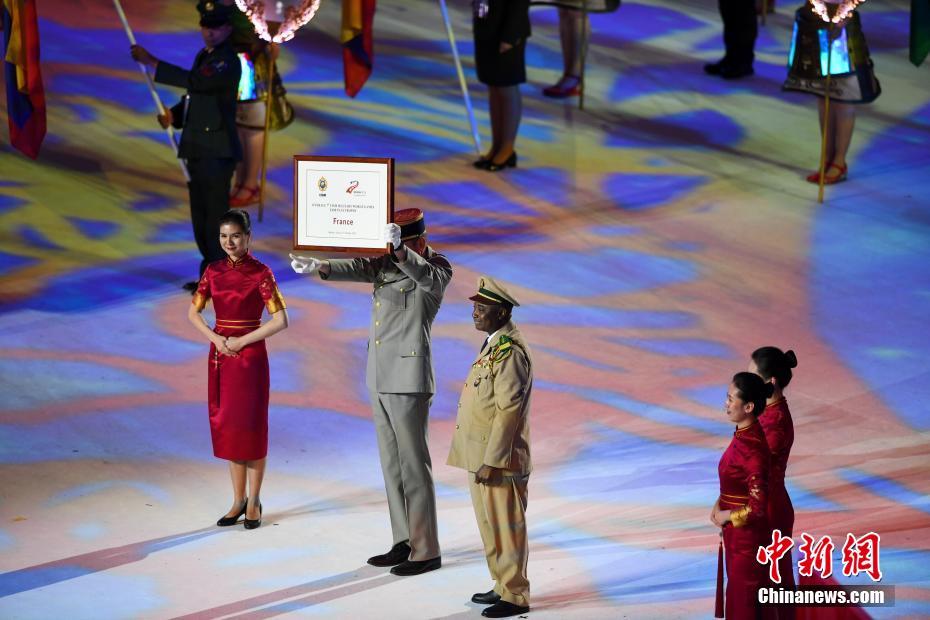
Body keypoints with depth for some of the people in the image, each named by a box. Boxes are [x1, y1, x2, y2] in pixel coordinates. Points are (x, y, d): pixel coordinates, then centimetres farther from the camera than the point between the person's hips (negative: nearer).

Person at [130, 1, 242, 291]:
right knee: (200, 215, 13)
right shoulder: (204, 56, 17)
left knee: (215, 213, -11)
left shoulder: (228, 61, -13)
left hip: (218, 151, -10)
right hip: (197, 148, 10)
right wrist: (173, 115, 4)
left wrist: (151, 62, -29)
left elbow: (195, 82, -28)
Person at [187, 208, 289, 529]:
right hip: (220, 356, 5)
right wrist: (214, 338, -5)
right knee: (225, 426, 7)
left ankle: (254, 502, 11)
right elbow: (193, 312, 12)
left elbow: (280, 320, -13)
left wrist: (241, 341, -14)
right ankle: (238, 500, 17)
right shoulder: (214, 271, 5)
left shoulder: (260, 273, -8)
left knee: (250, 427, 0)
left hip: (249, 356, -5)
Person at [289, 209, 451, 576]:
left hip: (409, 380, -8)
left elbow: (423, 274, -31)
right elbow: (356, 268, -5)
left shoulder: (438, 270, -8)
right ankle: (404, 543, 19)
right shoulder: (386, 262, 11)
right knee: (392, 464, 12)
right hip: (380, 380, 8)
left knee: (414, 464, -4)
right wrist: (317, 267, -25)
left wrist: (399, 250, -51)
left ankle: (426, 551, 1)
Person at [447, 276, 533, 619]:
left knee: (505, 527, -2)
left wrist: (492, 461, -21)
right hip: (479, 455, 10)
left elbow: (509, 410, -21)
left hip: (499, 460, -10)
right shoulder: (492, 344, 14)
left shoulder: (510, 350, -18)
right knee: (490, 524, 17)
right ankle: (503, 586, 27)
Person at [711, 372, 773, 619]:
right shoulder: (744, 434, 2)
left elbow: (757, 506, -27)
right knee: (738, 593, 19)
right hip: (736, 532, 9)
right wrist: (719, 505, 2)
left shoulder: (752, 448, -26)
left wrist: (726, 516, -12)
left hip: (747, 534, -9)